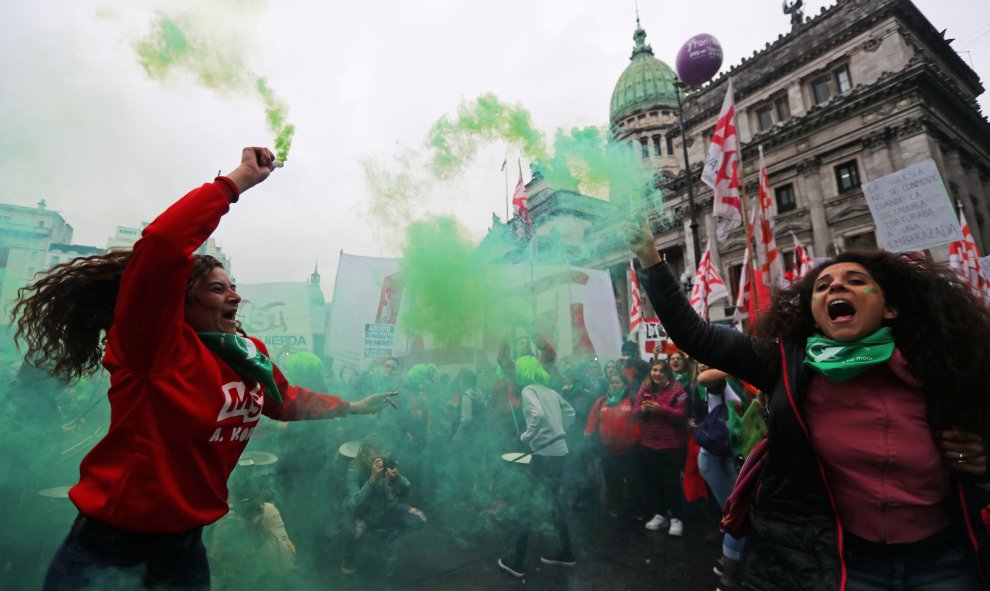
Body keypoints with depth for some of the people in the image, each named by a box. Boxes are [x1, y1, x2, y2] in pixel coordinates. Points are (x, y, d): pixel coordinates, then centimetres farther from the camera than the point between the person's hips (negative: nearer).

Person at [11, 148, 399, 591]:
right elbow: (162, 244, -37)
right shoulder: (153, 345, -21)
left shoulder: (252, 354, -1)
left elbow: (287, 402, 16)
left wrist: (352, 408, 20)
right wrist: (241, 178, -30)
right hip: (108, 549, -6)